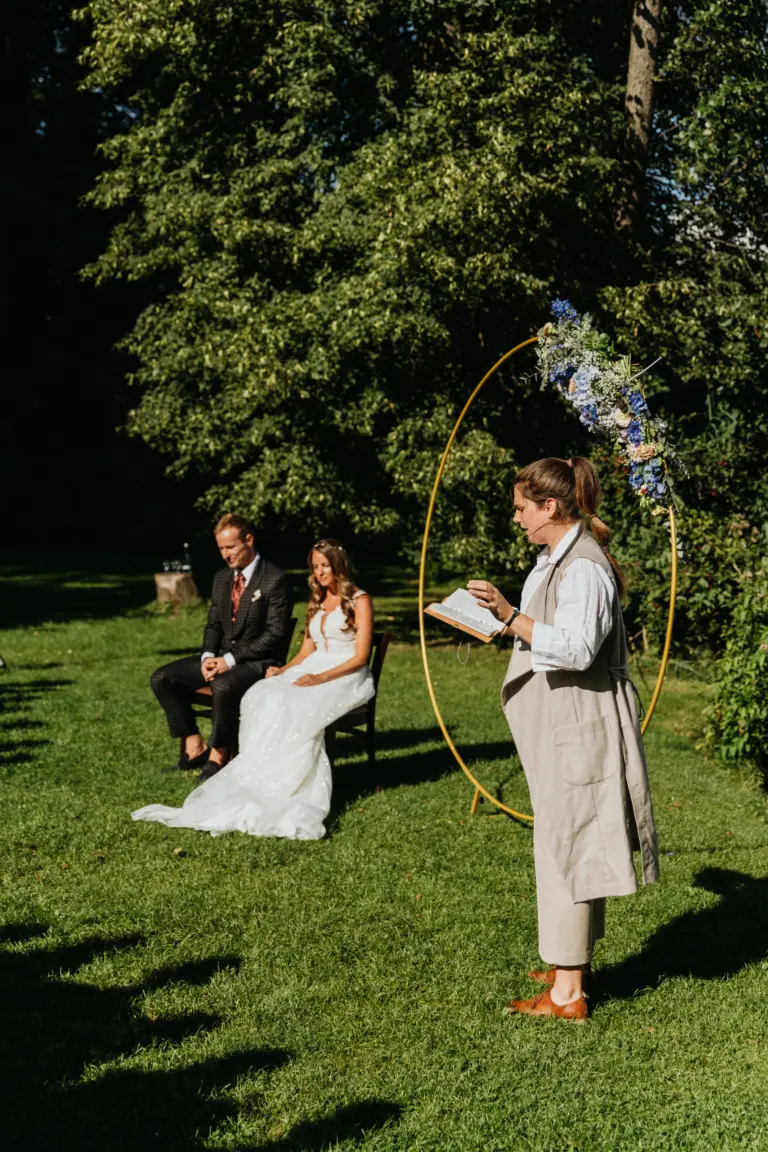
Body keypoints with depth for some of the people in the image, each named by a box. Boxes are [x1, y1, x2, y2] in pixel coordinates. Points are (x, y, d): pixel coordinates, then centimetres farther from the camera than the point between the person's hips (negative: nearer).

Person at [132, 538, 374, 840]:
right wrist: (283, 670, -4)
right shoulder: (317, 602, 20)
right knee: (263, 698, -24)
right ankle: (262, 781, -33)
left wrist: (321, 678, -21)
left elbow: (361, 657, -9)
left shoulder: (359, 601, -1)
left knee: (293, 708, -34)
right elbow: (306, 652, 17)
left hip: (347, 677, -6)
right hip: (311, 671, 6)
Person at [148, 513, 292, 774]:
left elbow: (275, 634, -16)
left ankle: (218, 756, -17)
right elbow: (213, 625, 15)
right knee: (162, 679, -6)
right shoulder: (221, 578, 11)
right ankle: (195, 747, 0)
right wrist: (208, 657, -7)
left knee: (223, 686, -38)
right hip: (222, 657, 8)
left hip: (258, 662, -8)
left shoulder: (275, 580, -12)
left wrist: (231, 660, -21)